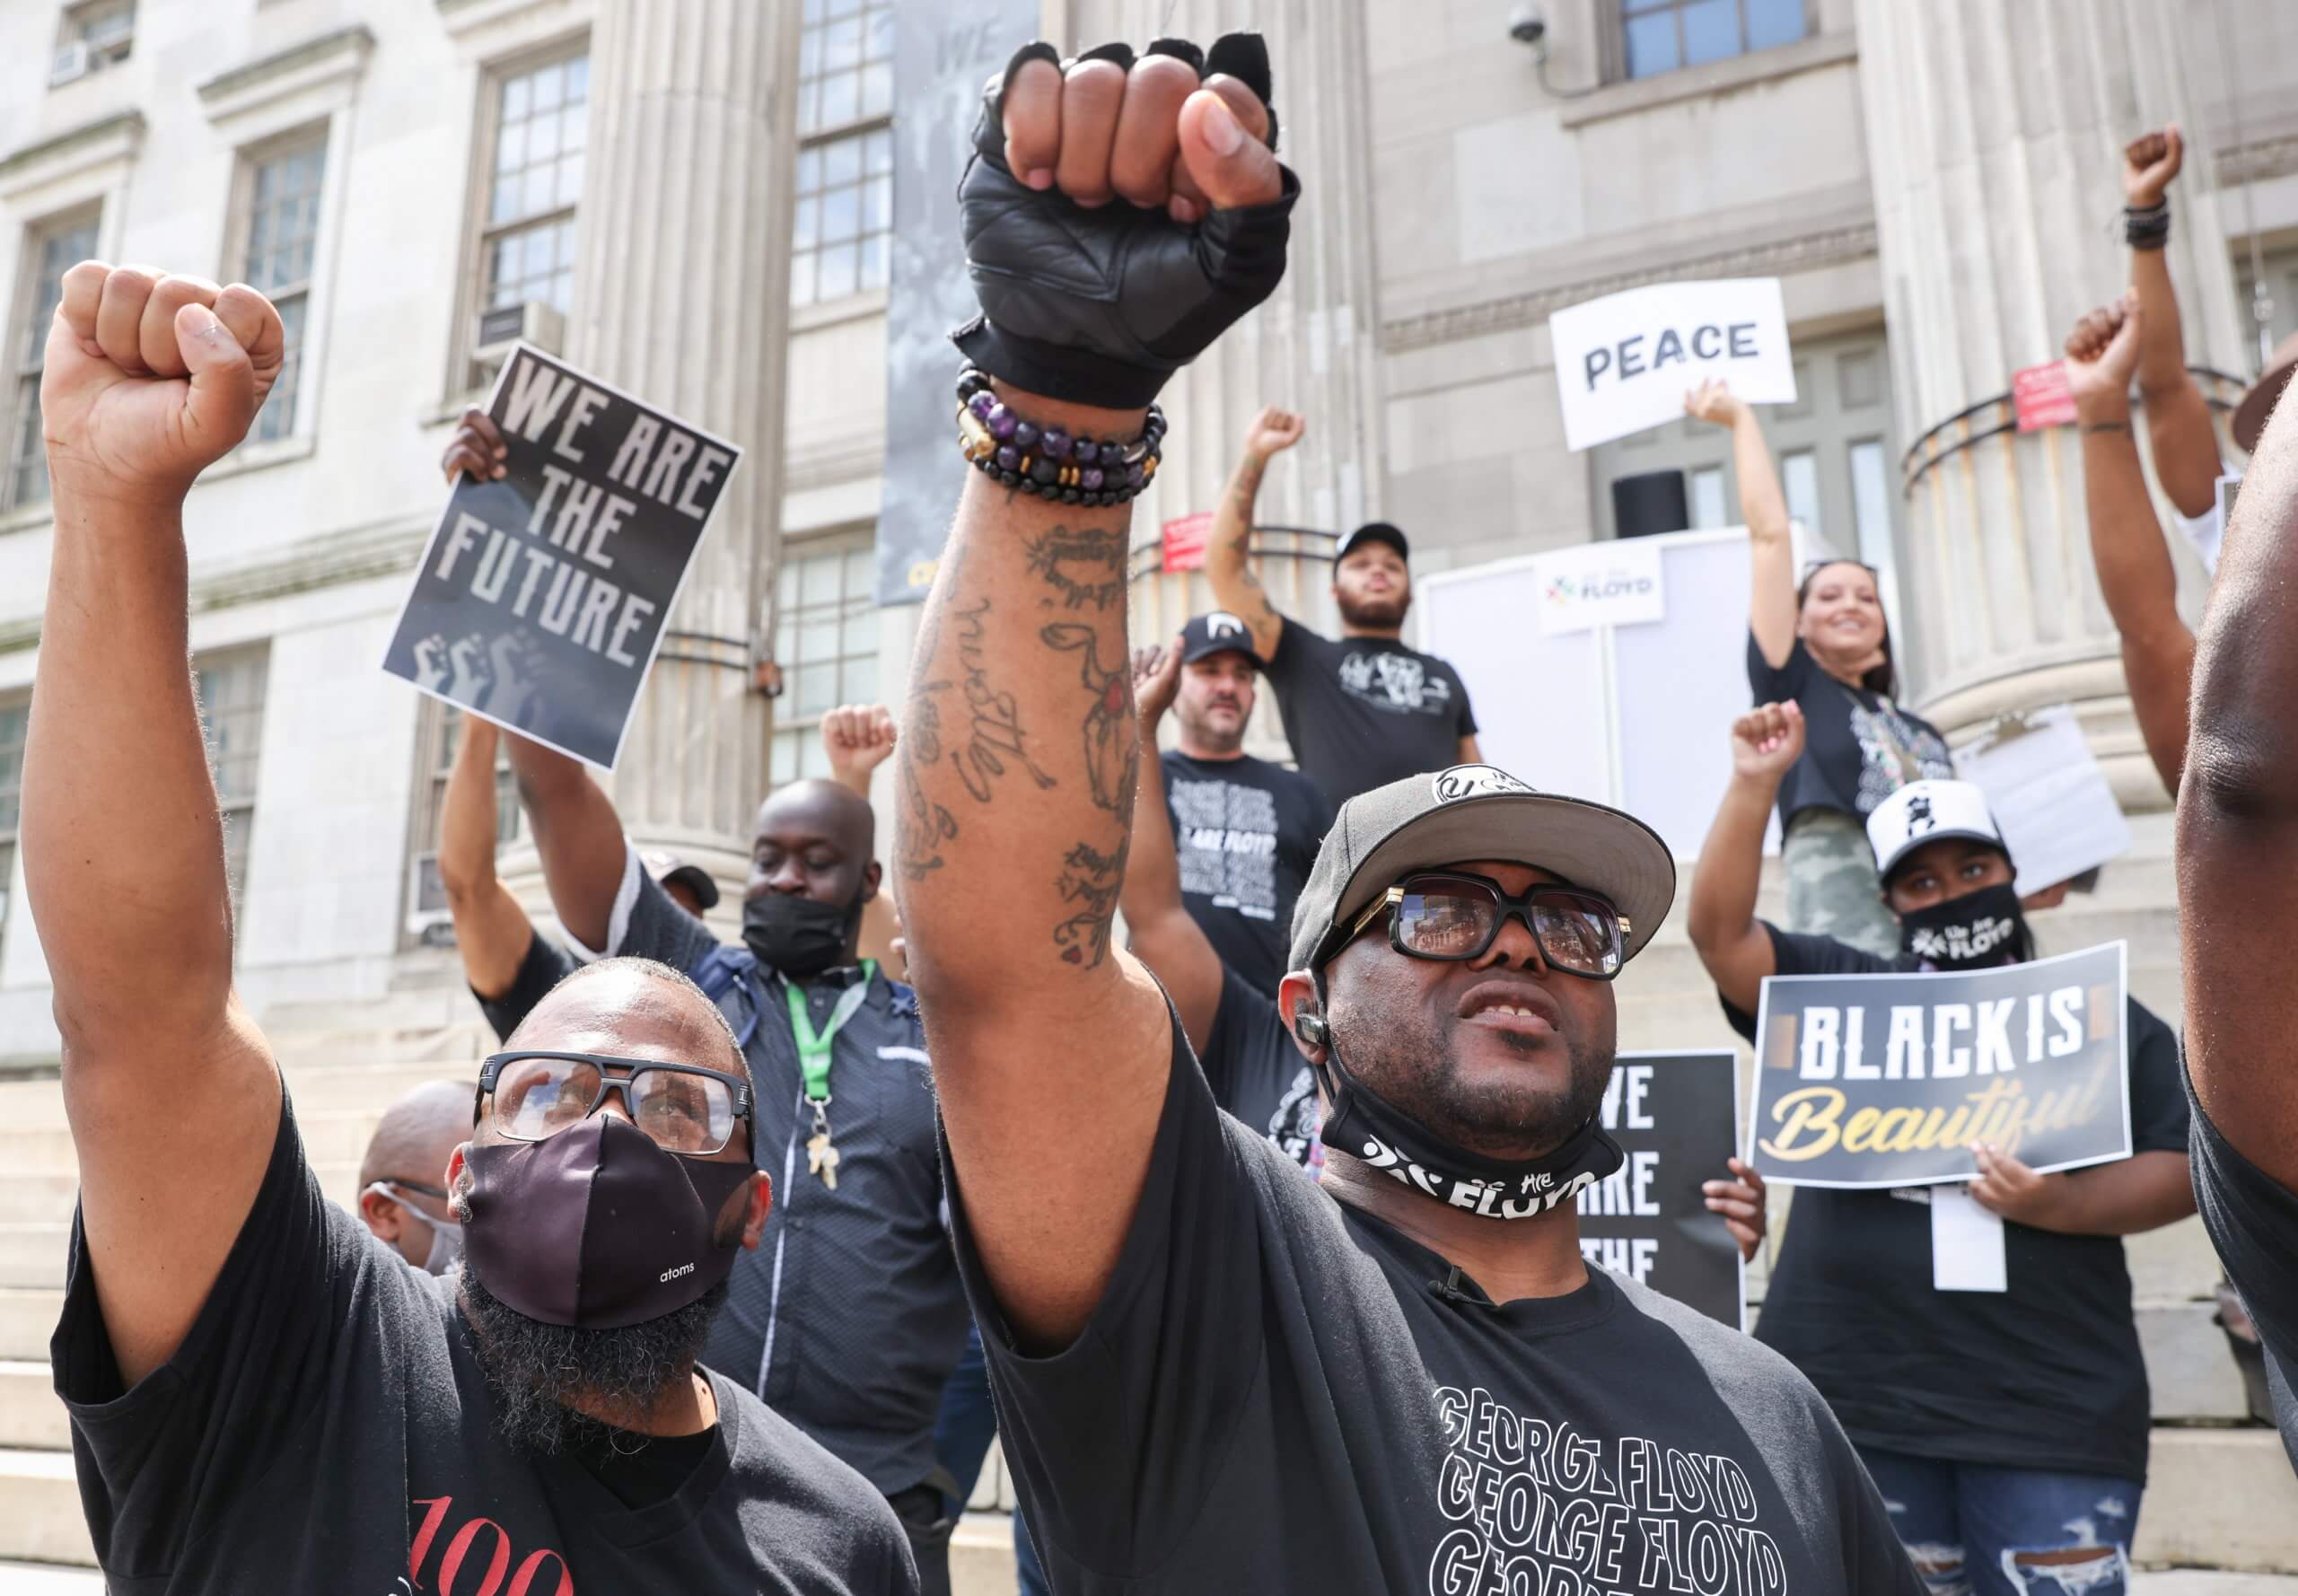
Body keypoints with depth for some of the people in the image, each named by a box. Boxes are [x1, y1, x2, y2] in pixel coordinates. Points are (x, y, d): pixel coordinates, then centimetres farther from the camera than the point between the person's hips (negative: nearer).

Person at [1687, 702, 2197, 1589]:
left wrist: (2062, 1205, -14)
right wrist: (1754, 785, -8)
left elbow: (2186, 1167, 5)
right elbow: (1719, 930, -1)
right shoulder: (1840, 993, 11)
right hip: (1851, 1396, 1)